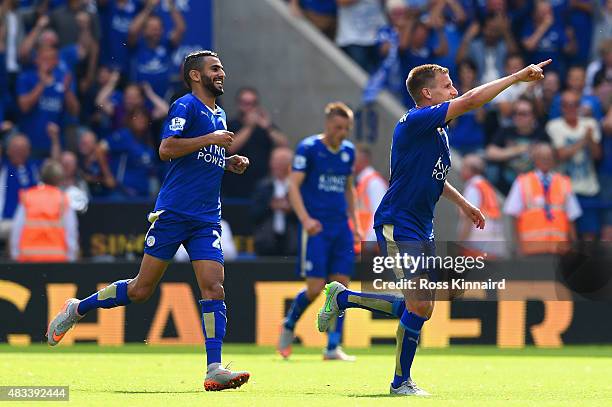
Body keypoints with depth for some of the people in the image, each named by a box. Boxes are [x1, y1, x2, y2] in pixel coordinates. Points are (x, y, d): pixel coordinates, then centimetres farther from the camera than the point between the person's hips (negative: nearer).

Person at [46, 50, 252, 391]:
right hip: (173, 212, -6)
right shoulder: (186, 106, -6)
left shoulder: (219, 116, 19)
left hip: (206, 220, 6)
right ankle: (77, 309, 21)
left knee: (214, 287, -10)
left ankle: (215, 370, -14)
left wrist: (229, 163, 15)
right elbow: (167, 149, -20)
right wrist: (209, 139, -18)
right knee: (141, 289, 0)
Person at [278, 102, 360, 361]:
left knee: (341, 285, -2)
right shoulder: (308, 148, -6)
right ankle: (289, 326, 18)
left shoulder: (348, 151, 12)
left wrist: (354, 223, 18)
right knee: (315, 287, -10)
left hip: (341, 227, 6)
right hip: (316, 228, -6)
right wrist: (305, 219, -24)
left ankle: (333, 347, 1)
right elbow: (293, 186, -12)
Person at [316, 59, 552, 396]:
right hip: (397, 225, -10)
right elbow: (471, 100, -25)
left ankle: (342, 297, 28)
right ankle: (401, 382, 0)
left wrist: (462, 203, 25)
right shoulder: (415, 121, -17)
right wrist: (518, 77, -22)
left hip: (421, 227, 10)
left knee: (420, 307, 11)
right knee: (419, 305, -14)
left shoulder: (436, 129, 12)